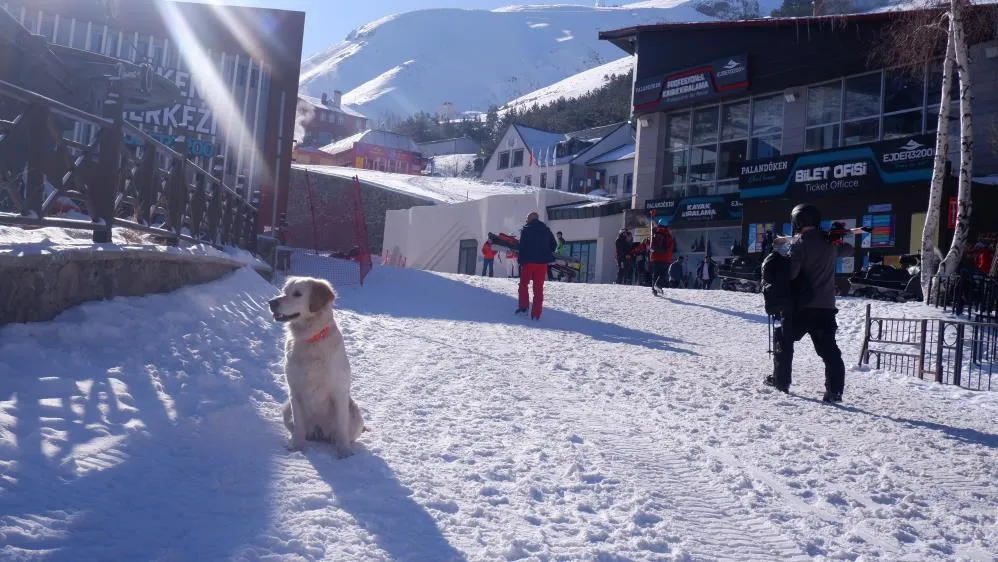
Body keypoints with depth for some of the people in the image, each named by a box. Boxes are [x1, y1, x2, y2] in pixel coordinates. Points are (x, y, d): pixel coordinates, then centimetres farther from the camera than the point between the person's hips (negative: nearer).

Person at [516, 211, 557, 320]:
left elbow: (522, 246, -9)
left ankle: (523, 306, 0)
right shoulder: (546, 230, 11)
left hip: (529, 261, -3)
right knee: (539, 288, 4)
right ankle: (536, 314, 1)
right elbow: (554, 245, 12)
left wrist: (521, 260, -5)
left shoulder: (526, 229, -3)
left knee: (523, 284, 13)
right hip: (542, 262, 3)